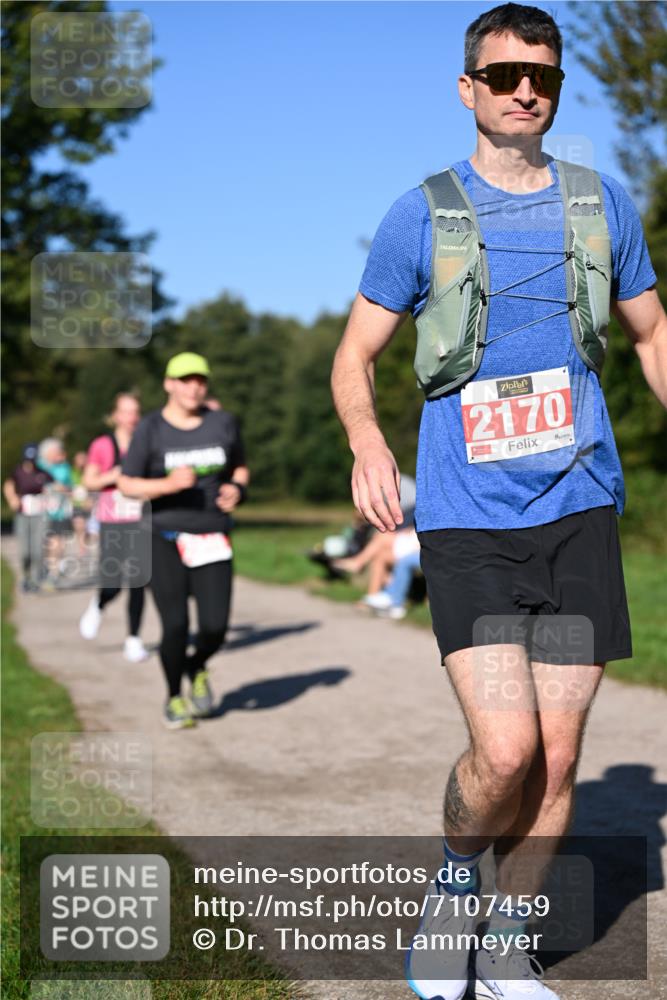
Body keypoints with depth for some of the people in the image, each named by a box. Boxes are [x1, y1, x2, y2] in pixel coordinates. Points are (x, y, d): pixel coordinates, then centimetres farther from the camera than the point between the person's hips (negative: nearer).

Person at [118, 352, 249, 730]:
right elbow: (127, 485, -4)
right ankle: (174, 697, 21)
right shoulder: (150, 430, -5)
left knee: (215, 627, -6)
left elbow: (240, 467, 18)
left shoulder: (224, 423, 4)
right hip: (165, 539, -2)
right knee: (176, 626, -5)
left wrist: (237, 488, -4)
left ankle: (197, 668, 29)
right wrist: (168, 484, -21)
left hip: (212, 539, 2)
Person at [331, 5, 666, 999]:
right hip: (466, 517, -3)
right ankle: (455, 881, 18)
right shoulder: (422, 215, 2)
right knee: (505, 750, -14)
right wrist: (368, 445, -14)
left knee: (558, 753, 4)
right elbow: (355, 357, 7)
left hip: (579, 510, 3)